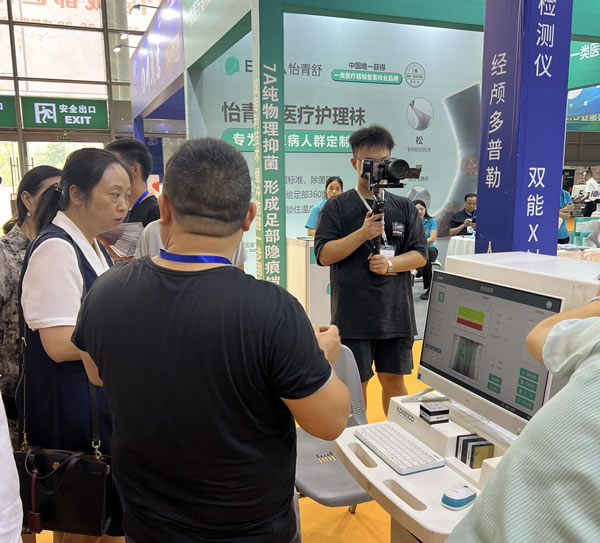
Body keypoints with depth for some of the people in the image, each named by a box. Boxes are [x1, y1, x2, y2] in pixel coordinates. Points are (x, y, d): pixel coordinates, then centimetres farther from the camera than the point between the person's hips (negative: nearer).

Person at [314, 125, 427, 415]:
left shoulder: (404, 208, 9)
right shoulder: (337, 207, 1)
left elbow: (420, 255, 7)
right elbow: (324, 255, -7)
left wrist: (390, 264, -12)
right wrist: (363, 233, -17)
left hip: (395, 312, 3)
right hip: (353, 313, -2)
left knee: (394, 379, 13)